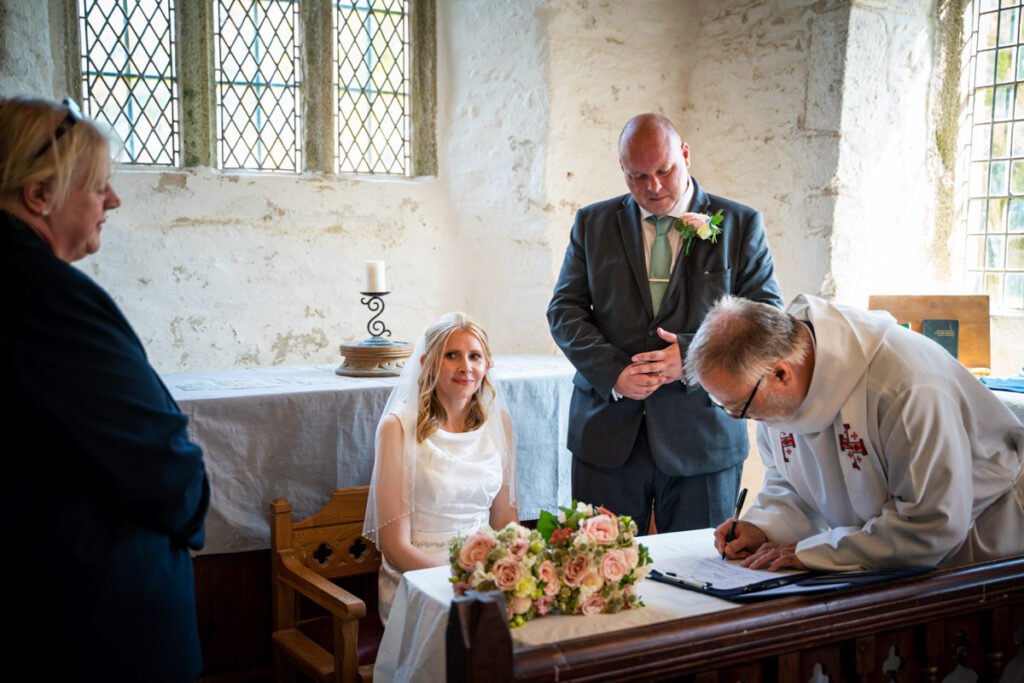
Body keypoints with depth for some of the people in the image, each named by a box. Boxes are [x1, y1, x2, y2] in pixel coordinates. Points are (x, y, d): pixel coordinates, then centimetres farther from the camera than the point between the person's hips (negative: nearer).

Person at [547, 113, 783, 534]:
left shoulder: (740, 225, 4)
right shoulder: (593, 223, 9)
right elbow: (564, 309, 4)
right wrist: (613, 372, -12)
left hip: (702, 437, -1)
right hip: (607, 433, 1)